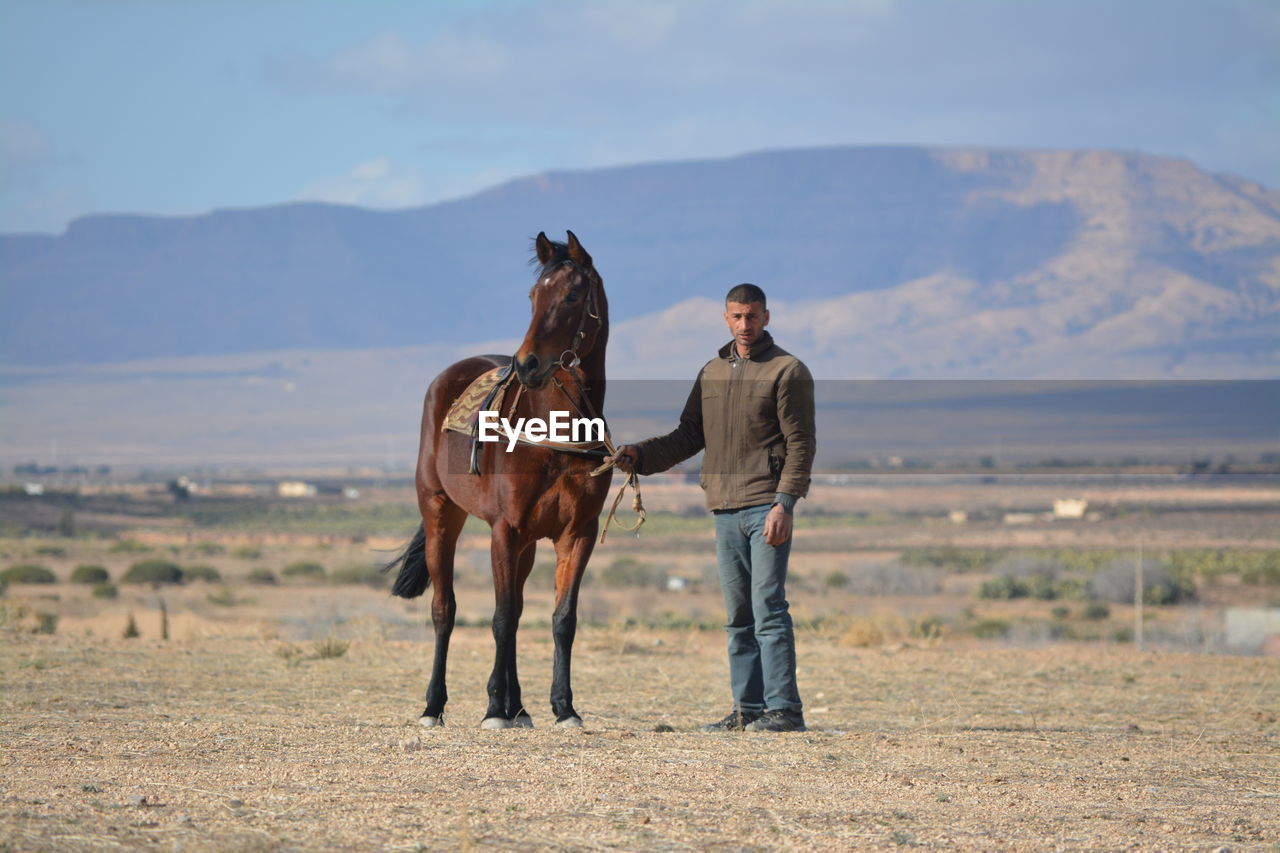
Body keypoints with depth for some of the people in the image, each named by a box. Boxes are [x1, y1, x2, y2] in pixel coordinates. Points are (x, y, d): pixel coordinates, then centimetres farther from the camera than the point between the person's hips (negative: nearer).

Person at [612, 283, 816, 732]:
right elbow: (689, 435, 17)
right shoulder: (712, 373, 15)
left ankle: (784, 708, -10)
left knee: (768, 608, -11)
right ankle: (748, 709, 13)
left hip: (766, 506, -7)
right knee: (738, 616, 9)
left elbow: (800, 444, -9)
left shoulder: (788, 371, -5)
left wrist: (784, 504, -19)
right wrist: (640, 455, 1)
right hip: (725, 509, 7)